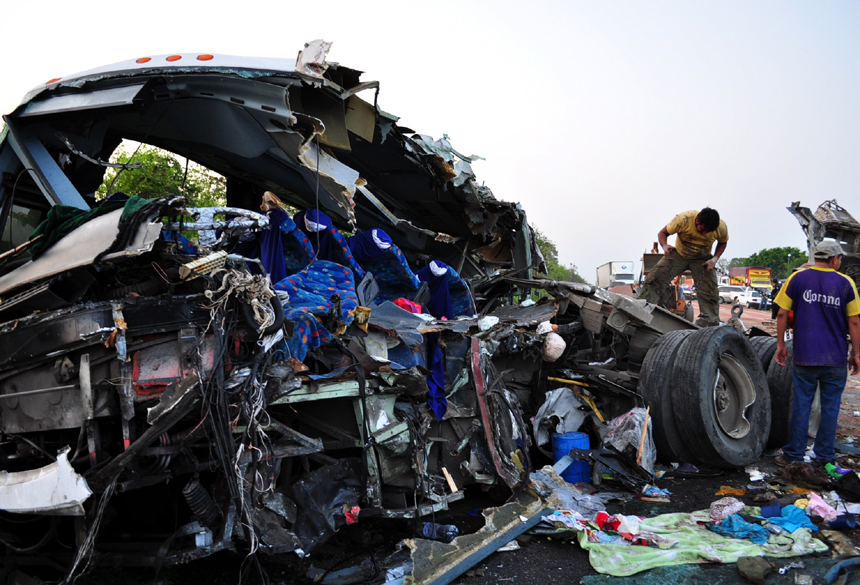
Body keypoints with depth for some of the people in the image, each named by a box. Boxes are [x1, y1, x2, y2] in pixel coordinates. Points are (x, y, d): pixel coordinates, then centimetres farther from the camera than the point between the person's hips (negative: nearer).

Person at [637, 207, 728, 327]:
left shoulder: (721, 227, -21)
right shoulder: (683, 219, -29)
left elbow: (722, 242, 2)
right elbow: (662, 233, -16)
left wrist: (715, 259, -16)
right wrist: (665, 246, -37)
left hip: (702, 259, 1)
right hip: (679, 254, -1)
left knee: (709, 292, -12)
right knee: (654, 279, -17)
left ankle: (711, 325, -2)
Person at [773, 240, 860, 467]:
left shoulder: (797, 278, 0)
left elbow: (782, 314, -1)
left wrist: (780, 344, 8)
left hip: (805, 357, 0)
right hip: (836, 359, 0)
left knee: (801, 406, 7)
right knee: (830, 408, 10)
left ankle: (793, 456, 14)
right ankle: (825, 457, 19)